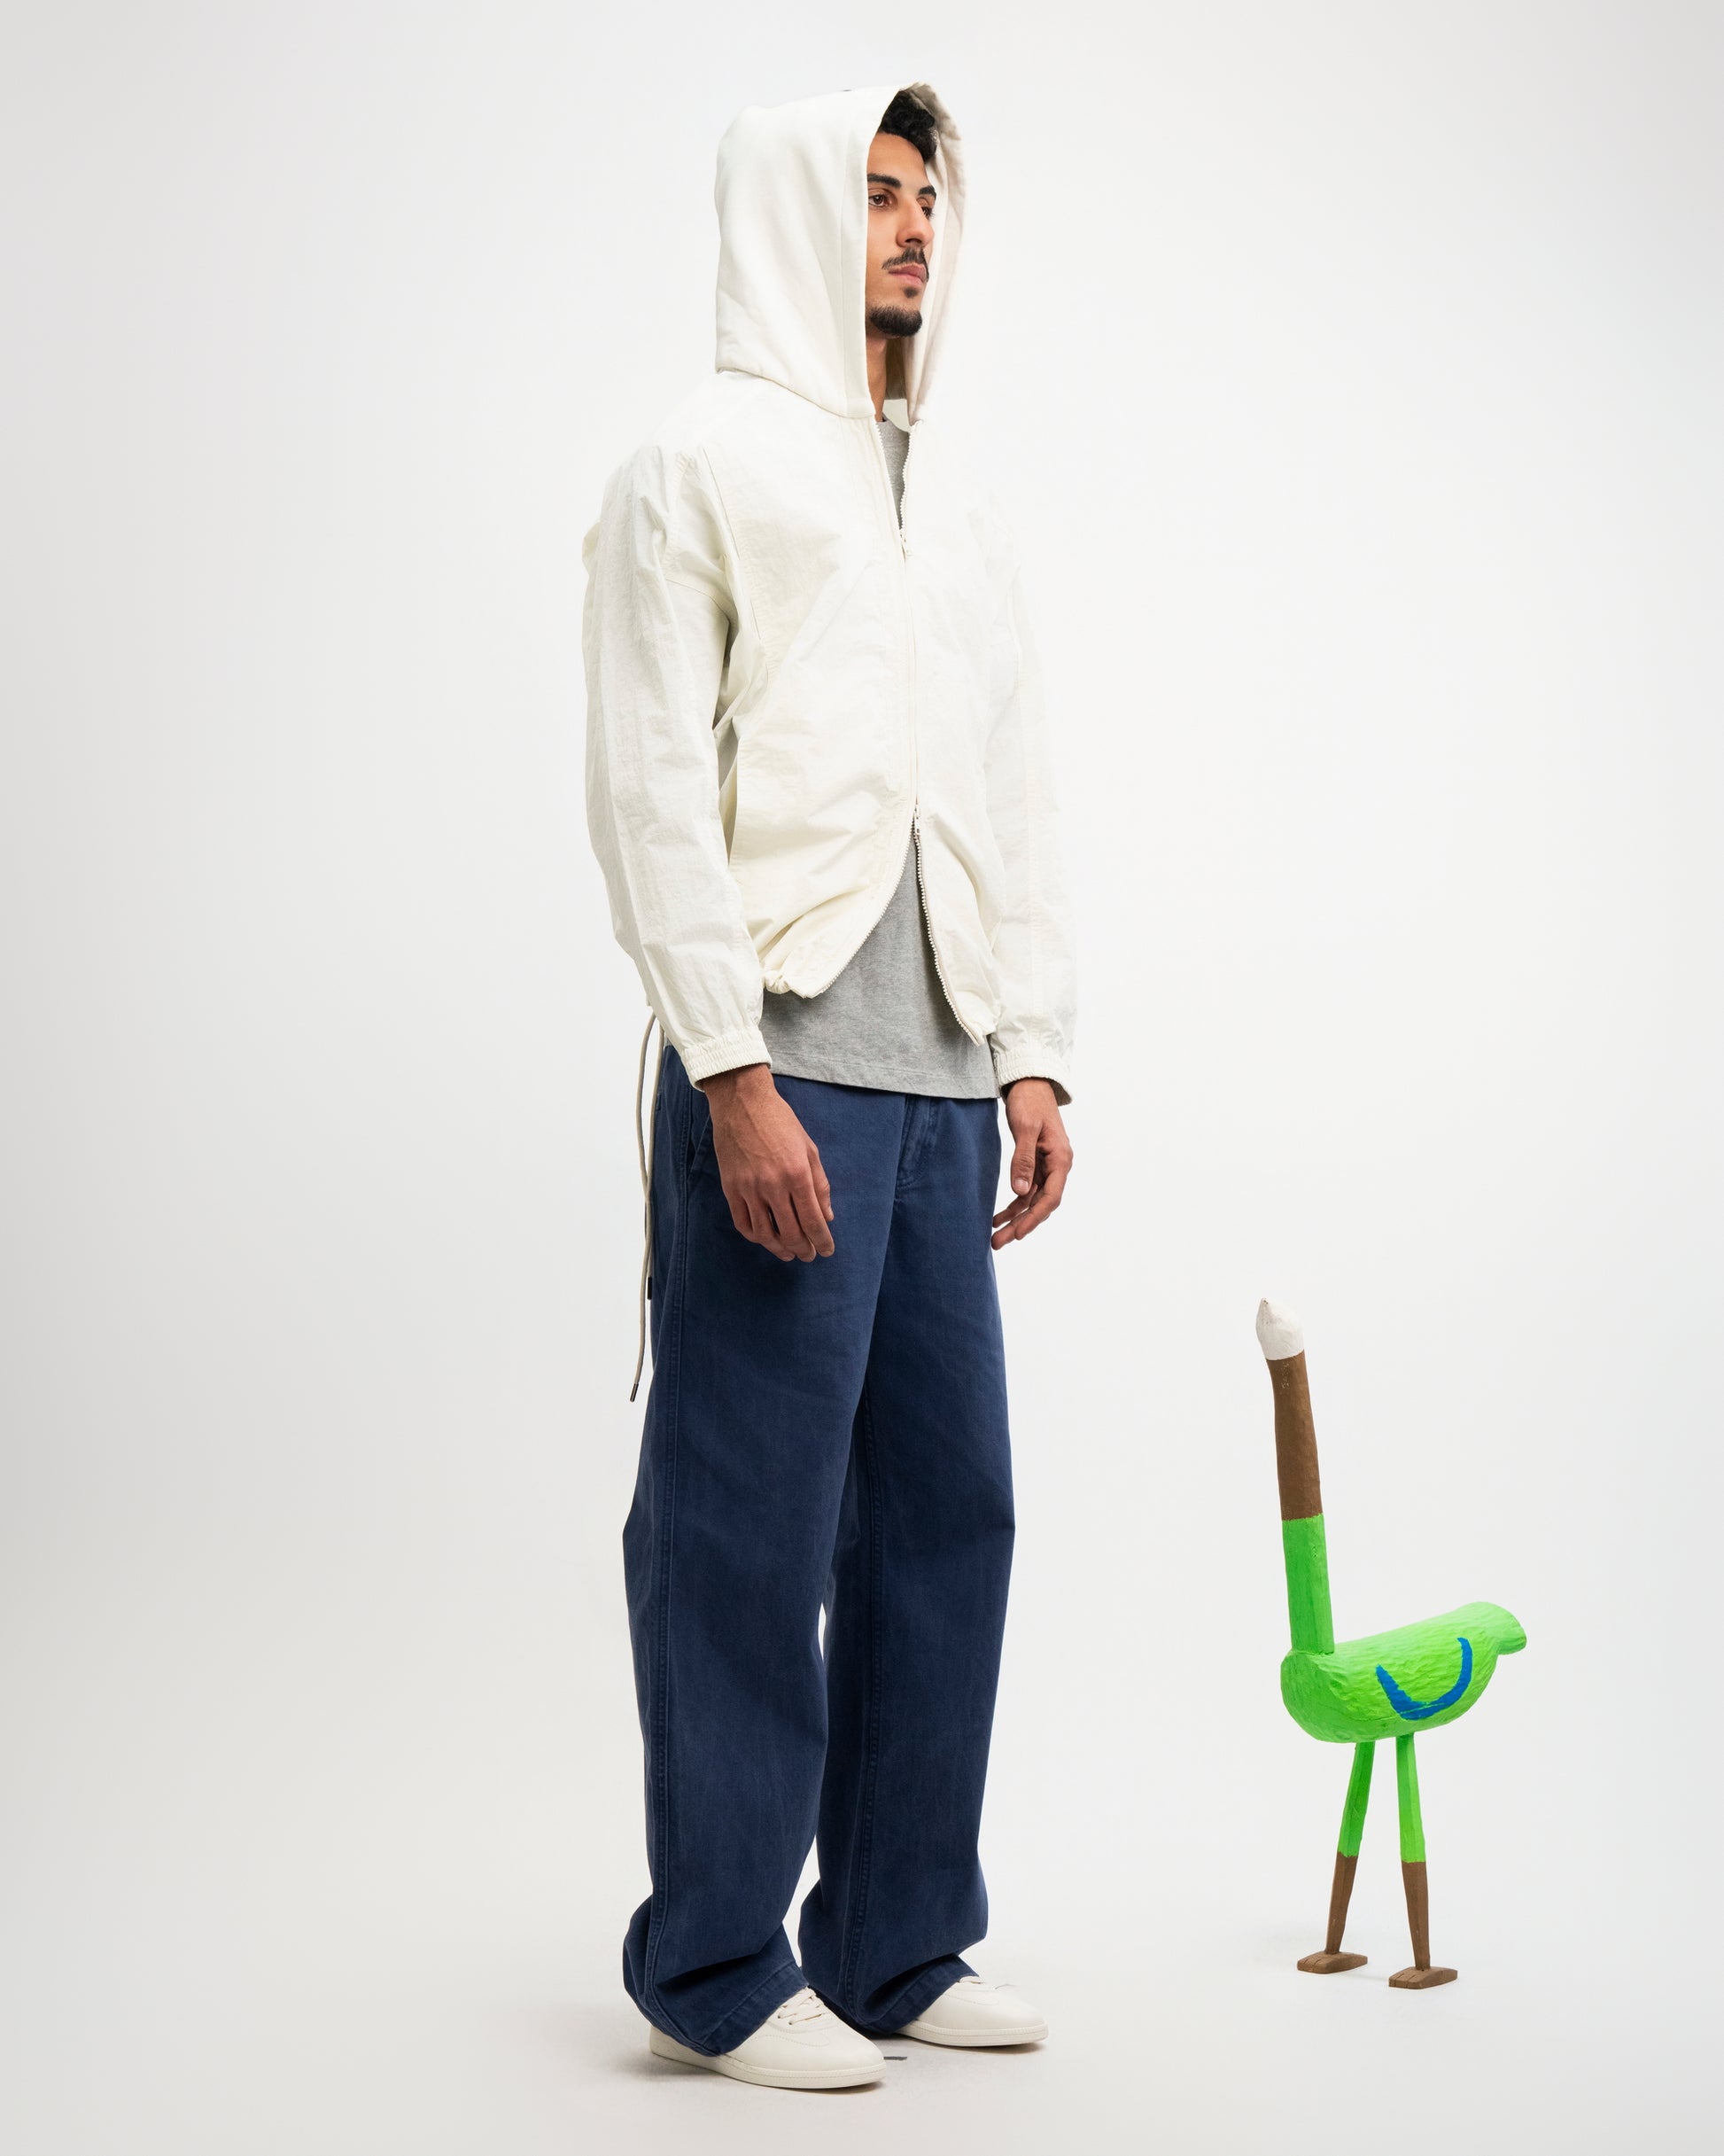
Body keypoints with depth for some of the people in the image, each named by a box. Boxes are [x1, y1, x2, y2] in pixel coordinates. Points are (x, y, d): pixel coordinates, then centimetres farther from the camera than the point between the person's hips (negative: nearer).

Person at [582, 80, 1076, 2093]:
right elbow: (650, 791, -8)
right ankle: (718, 1967, 9)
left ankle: (899, 1942, 20)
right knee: (748, 1526, -3)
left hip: (942, 1086, 7)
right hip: (784, 1073, -7)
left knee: (943, 1511, 8)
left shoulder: (961, 510, 20)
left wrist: (1034, 1058, 12)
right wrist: (733, 1072, -16)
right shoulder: (694, 471, 0)